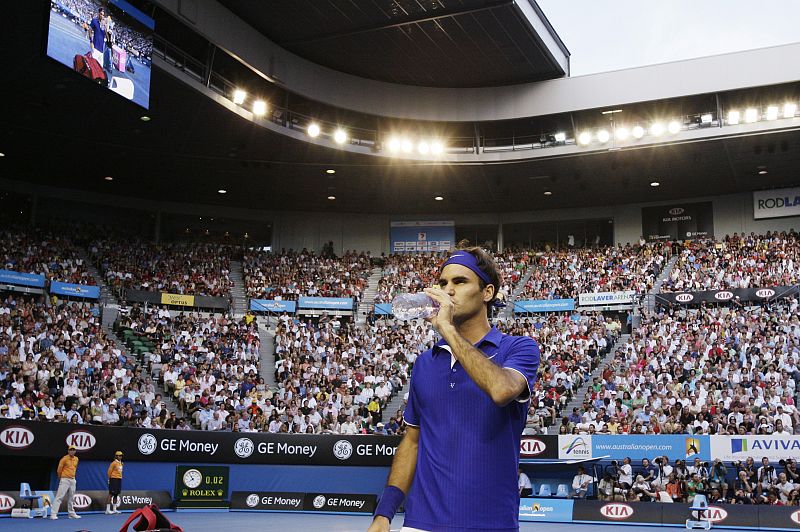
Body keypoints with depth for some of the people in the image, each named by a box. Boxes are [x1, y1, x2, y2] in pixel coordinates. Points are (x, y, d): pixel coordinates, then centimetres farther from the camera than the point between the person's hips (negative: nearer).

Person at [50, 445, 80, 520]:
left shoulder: (76, 459, 10)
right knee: (59, 497, -11)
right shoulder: (64, 459, -9)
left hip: (73, 480, 7)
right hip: (65, 480, -6)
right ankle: (53, 514, -12)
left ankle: (72, 513, 20)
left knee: (71, 498, 13)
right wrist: (60, 477, 7)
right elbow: (59, 469, -5)